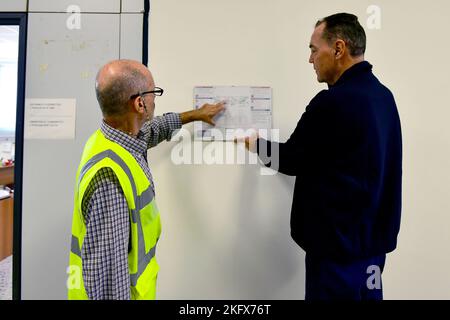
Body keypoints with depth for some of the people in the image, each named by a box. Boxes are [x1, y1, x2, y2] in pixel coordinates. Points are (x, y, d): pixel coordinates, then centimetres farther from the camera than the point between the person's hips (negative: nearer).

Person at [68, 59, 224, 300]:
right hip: (125, 291, -8)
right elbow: (105, 272, -31)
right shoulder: (109, 176, -35)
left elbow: (151, 130, 16)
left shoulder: (111, 138, -5)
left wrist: (194, 115, 27)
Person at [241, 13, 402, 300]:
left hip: (340, 240, -8)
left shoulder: (334, 101, -23)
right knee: (366, 294, 21)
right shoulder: (382, 94, 6)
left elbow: (292, 160, -13)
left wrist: (257, 145, 5)